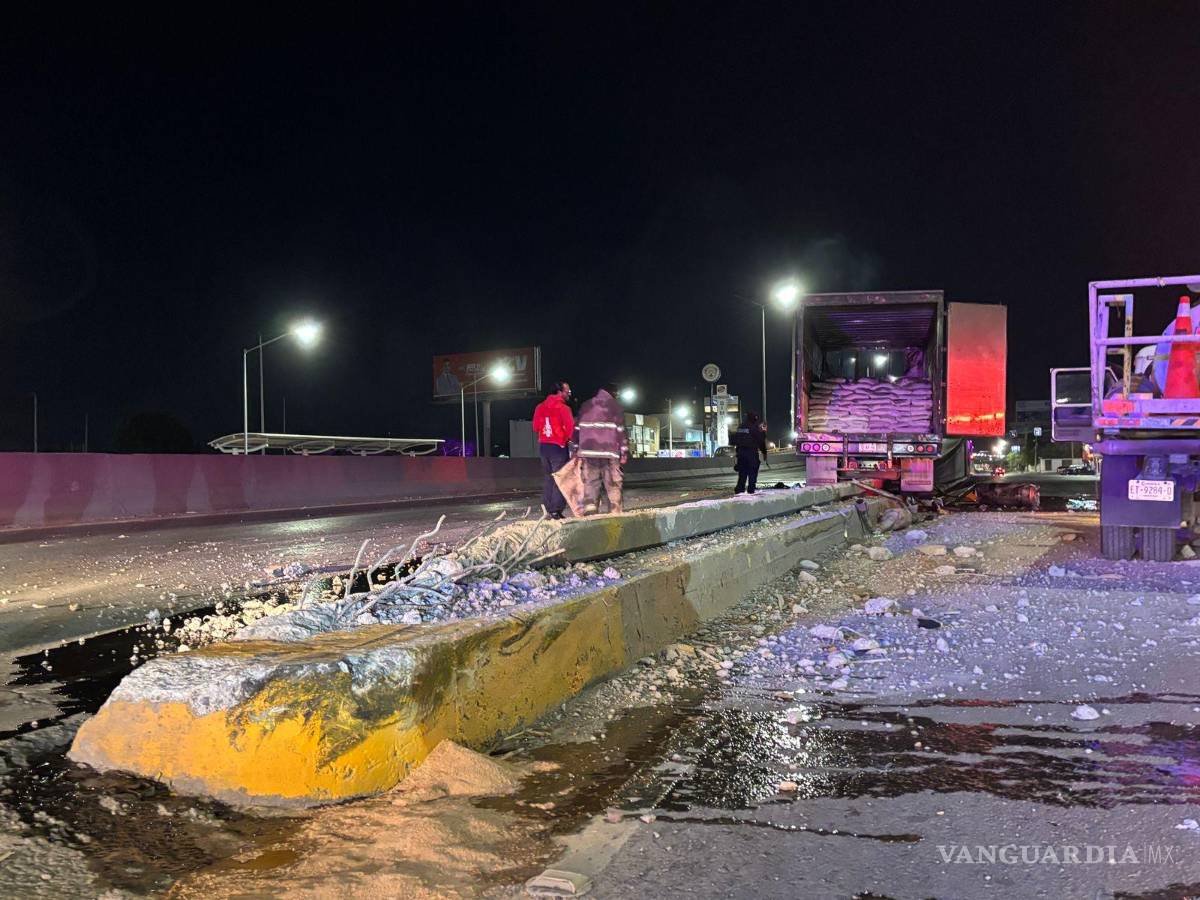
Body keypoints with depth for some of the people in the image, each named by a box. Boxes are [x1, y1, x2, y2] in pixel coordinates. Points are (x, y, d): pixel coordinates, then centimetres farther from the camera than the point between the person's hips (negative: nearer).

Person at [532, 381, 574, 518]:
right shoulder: (563, 408, -13)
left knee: (547, 478, 14)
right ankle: (556, 510, -7)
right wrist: (566, 439, -1)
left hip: (543, 445, 7)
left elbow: (536, 427, 11)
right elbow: (570, 427, -19)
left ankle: (547, 509, 15)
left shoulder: (540, 407, 8)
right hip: (558, 446, -7)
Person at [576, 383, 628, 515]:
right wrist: (624, 452, -2)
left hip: (588, 451, 4)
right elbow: (621, 431, -3)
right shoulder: (615, 407, 3)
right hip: (609, 452, -4)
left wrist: (577, 450, 19)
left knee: (590, 482, 5)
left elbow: (578, 429, 16)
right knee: (613, 484, 0)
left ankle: (589, 508, -8)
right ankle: (615, 512, -4)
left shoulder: (586, 406, 17)